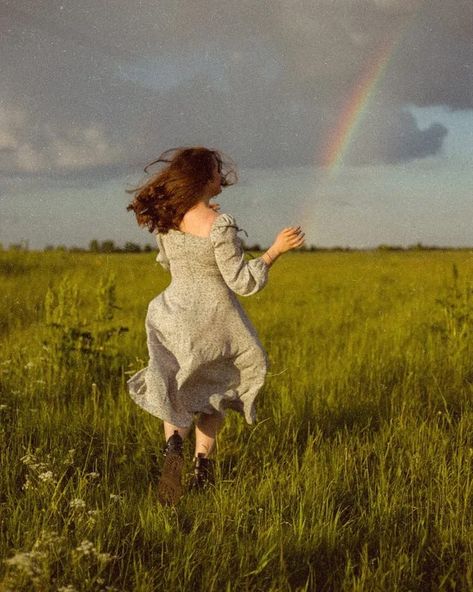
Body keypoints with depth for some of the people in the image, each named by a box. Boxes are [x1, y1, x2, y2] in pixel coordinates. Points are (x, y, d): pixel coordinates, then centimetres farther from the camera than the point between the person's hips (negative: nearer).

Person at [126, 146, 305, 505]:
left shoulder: (166, 220, -4)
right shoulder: (219, 225, -22)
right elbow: (242, 282, -18)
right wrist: (277, 249, -14)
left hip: (174, 315, 4)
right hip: (214, 318, -4)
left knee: (176, 392, 14)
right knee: (213, 389, 20)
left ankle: (174, 444, -16)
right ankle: (203, 461, 13)